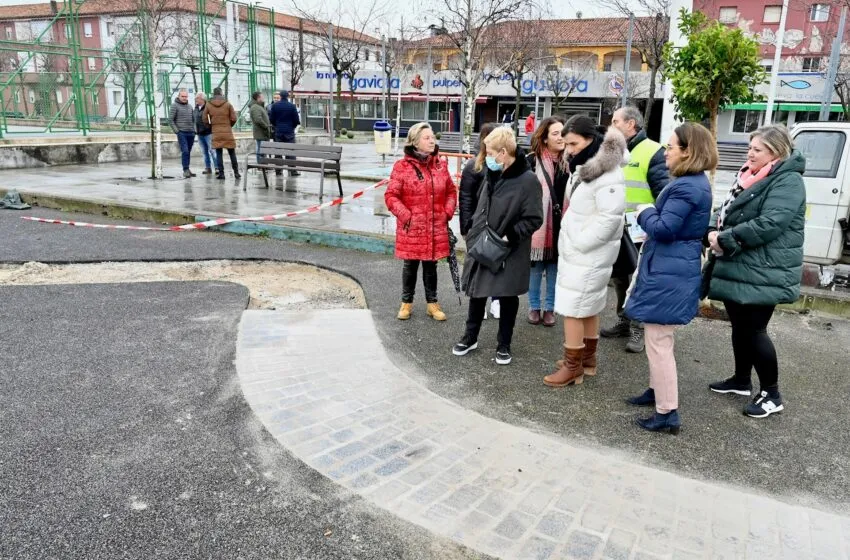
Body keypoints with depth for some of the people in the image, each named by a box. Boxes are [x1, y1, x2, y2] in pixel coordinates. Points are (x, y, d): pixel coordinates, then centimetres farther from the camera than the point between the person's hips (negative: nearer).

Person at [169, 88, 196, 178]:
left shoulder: (190, 106, 16)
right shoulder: (175, 105, -1)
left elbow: (193, 119, 24)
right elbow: (170, 120, -4)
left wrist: (194, 129, 12)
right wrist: (176, 131, -11)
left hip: (191, 133, 5)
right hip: (181, 133, -5)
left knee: (188, 152, 8)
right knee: (185, 151, -13)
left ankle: (187, 169, 15)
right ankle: (185, 170, -10)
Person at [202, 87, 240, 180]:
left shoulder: (208, 105, 4)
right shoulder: (228, 104, 0)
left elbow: (204, 118, 5)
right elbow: (233, 118, -3)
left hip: (216, 132, 1)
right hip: (227, 132, -1)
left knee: (219, 153, 4)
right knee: (232, 153, 6)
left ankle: (221, 173, 1)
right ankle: (236, 172, 8)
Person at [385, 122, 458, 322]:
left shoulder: (441, 165, 4)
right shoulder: (401, 166, -9)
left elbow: (451, 191, 13)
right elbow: (391, 196, -7)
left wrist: (448, 212, 2)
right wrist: (405, 215, -14)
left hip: (436, 228, 3)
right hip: (411, 228, -3)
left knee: (431, 265, 13)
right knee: (410, 265, 10)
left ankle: (432, 302, 27)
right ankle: (406, 302, 27)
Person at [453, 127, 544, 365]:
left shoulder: (528, 180, -15)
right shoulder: (493, 175, 6)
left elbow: (534, 219, -15)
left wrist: (509, 236, -21)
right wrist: (473, 237, 9)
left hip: (509, 253, -6)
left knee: (507, 299, 9)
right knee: (477, 293, 15)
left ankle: (504, 345, 25)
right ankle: (470, 337, 33)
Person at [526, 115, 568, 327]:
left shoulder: (569, 161, 2)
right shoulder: (532, 161, -6)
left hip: (560, 223, 3)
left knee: (555, 267, 10)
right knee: (535, 267, 8)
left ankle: (549, 307, 23)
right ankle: (534, 307, 23)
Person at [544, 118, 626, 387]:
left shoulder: (608, 174, -21)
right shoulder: (584, 167, 11)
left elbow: (609, 218, -26)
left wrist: (578, 243, -22)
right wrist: (571, 243, 10)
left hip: (588, 254, -10)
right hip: (575, 250, 10)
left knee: (572, 307, -5)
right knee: (588, 305, 17)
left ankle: (573, 366, 6)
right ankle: (588, 357, 29)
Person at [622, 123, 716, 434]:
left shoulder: (686, 187, -20)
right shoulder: (695, 183, 14)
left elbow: (663, 229, -24)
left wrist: (645, 212, -6)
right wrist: (652, 214, 7)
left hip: (668, 273, -11)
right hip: (672, 269, 11)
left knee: (658, 342, -5)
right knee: (658, 339, 23)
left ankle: (668, 414, 1)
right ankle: (657, 390, 37)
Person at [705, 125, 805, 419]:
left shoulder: (788, 182, -14)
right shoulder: (749, 176, 13)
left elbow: (768, 225, -25)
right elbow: (725, 211, 17)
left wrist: (725, 240, -20)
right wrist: (713, 231, -3)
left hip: (763, 274, -8)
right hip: (737, 269, 8)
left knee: (754, 330, -2)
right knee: (740, 326, 18)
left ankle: (771, 394, 14)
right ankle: (741, 380, 35)